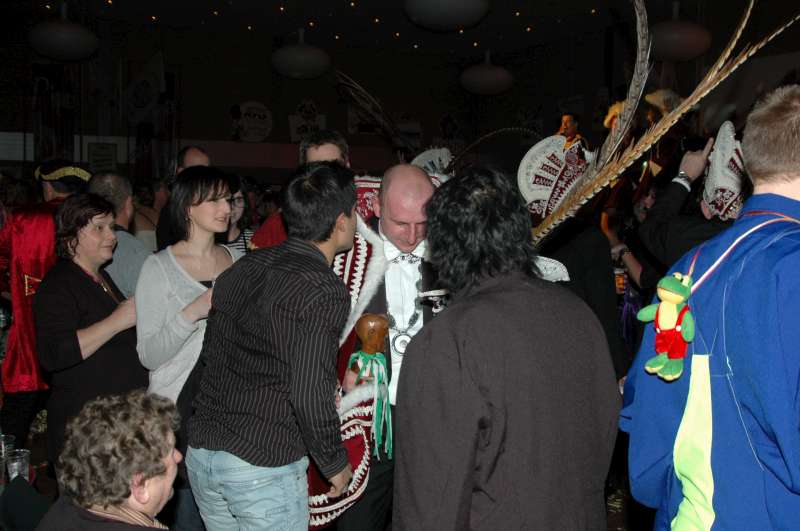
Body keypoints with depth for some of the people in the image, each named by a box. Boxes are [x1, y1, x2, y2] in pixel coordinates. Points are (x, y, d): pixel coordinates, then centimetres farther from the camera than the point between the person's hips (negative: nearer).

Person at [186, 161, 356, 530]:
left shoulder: (243, 268, 5)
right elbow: (309, 395, -21)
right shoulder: (324, 292, -17)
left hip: (201, 448, 7)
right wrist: (335, 462, -6)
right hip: (265, 465, -7)